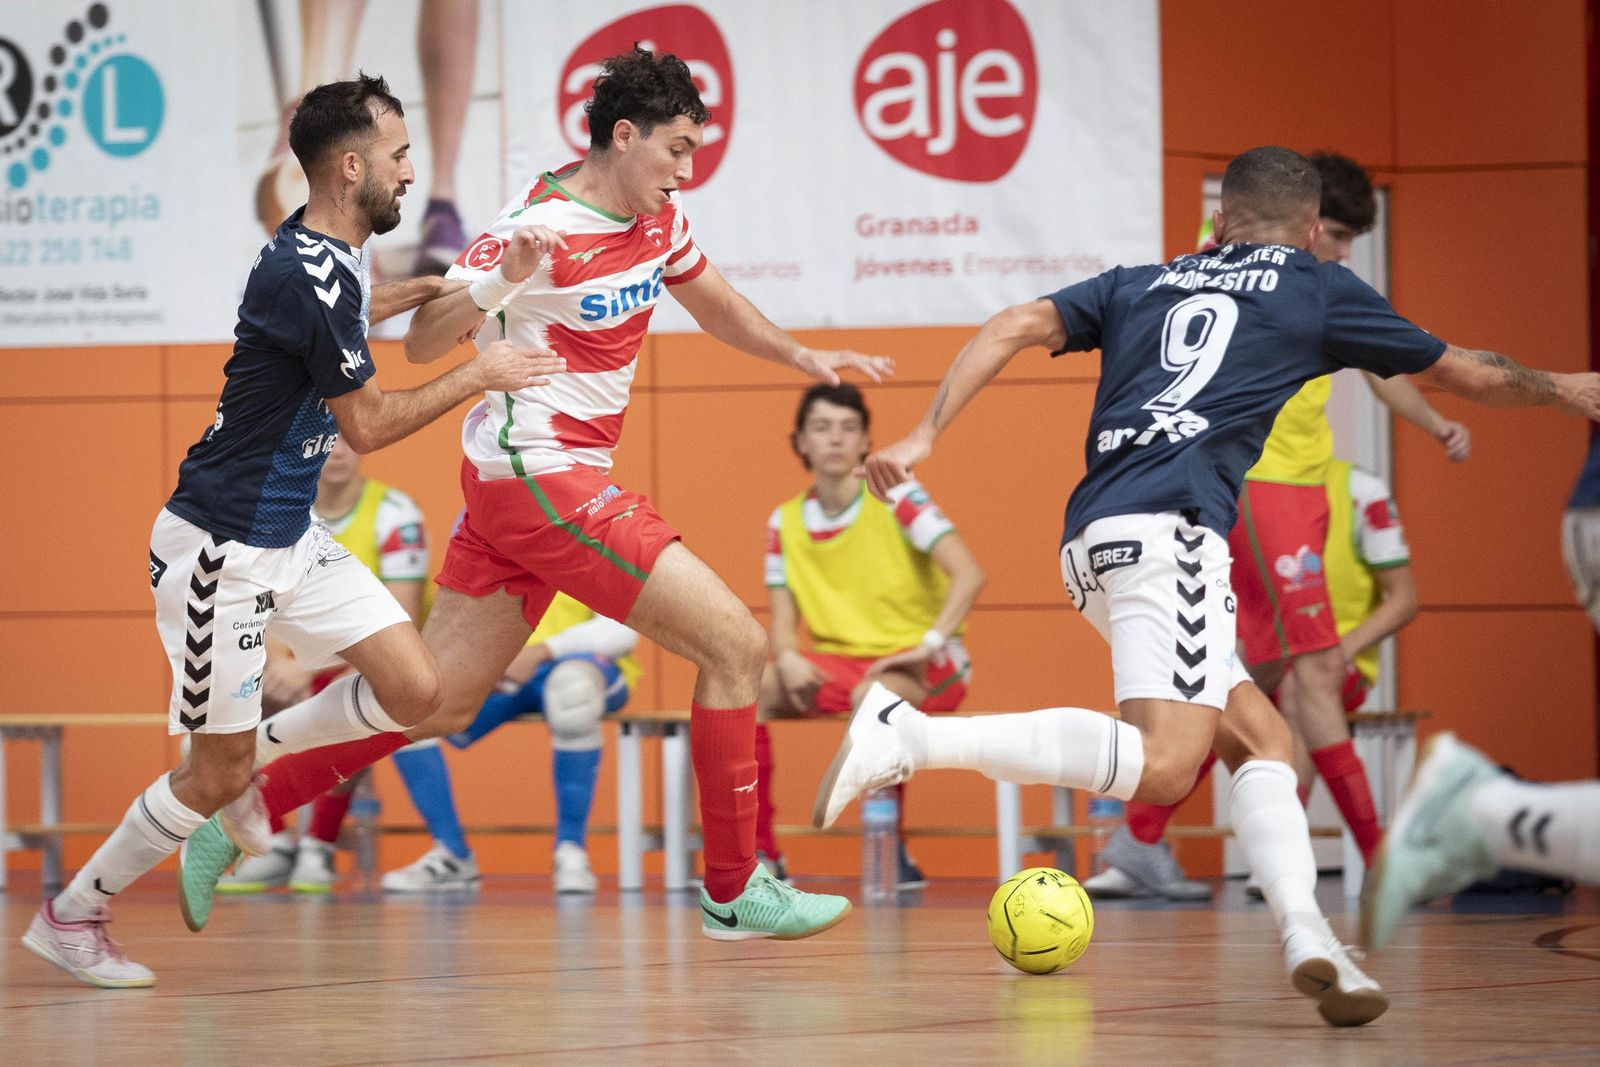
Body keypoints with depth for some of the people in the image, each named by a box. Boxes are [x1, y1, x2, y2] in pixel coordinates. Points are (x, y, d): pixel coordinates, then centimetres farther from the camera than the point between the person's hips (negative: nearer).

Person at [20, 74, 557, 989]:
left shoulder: (332, 253, 5)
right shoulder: (309, 277, -24)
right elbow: (367, 424, -15)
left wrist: (424, 292, 25)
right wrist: (478, 376, -6)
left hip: (289, 537, 9)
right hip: (221, 549, -9)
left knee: (414, 689, -2)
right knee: (218, 776, 0)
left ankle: (269, 764, 18)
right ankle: (71, 916, 17)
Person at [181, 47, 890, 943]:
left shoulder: (659, 221, 7)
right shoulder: (542, 228, -18)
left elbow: (717, 304, 26)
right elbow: (422, 343, -21)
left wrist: (804, 357, 13)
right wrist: (501, 281, -39)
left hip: (533, 482, 9)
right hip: (540, 476, -9)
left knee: (439, 703, 10)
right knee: (737, 645, -11)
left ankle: (243, 809, 17)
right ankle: (734, 892, -3)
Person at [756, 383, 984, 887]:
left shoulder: (895, 498, -9)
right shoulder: (786, 522, 6)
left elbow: (969, 574, -17)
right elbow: (783, 620, 7)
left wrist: (930, 643, -28)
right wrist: (787, 657, -16)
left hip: (919, 664, -5)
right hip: (837, 664, 5)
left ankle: (892, 853, -23)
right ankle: (760, 851, -12)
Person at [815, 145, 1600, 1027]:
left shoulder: (1144, 283, 27)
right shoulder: (1319, 289, 17)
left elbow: (1015, 326, 12)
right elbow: (1466, 374, 27)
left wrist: (921, 438, 9)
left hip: (1092, 545, 7)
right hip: (1169, 529, -7)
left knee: (1262, 740, 12)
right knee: (1162, 764, -22)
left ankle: (1305, 934, -8)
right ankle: (911, 736, -31)